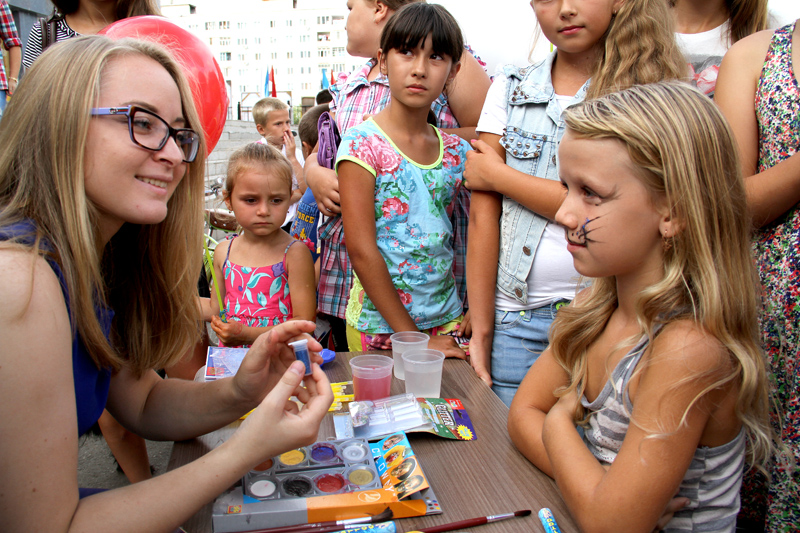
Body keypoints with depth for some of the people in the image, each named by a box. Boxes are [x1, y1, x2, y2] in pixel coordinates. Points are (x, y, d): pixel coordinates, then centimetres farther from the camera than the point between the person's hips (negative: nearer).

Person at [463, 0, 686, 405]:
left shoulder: (653, 87, 1)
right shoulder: (511, 89, 6)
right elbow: (483, 217, 1)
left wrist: (497, 174, -6)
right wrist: (481, 331, -3)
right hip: (516, 319, 2)